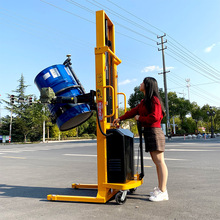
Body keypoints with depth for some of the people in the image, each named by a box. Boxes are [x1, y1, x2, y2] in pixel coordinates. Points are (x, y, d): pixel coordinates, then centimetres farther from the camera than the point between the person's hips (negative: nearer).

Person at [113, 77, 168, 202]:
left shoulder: (154, 99, -9)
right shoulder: (144, 101, 20)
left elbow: (155, 117, -18)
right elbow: (134, 111, 26)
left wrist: (139, 118, -6)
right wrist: (120, 119, 29)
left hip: (154, 132, -9)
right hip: (148, 132, 9)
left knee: (160, 162, -5)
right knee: (157, 162, 11)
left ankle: (163, 192, 0)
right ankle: (160, 188, 19)